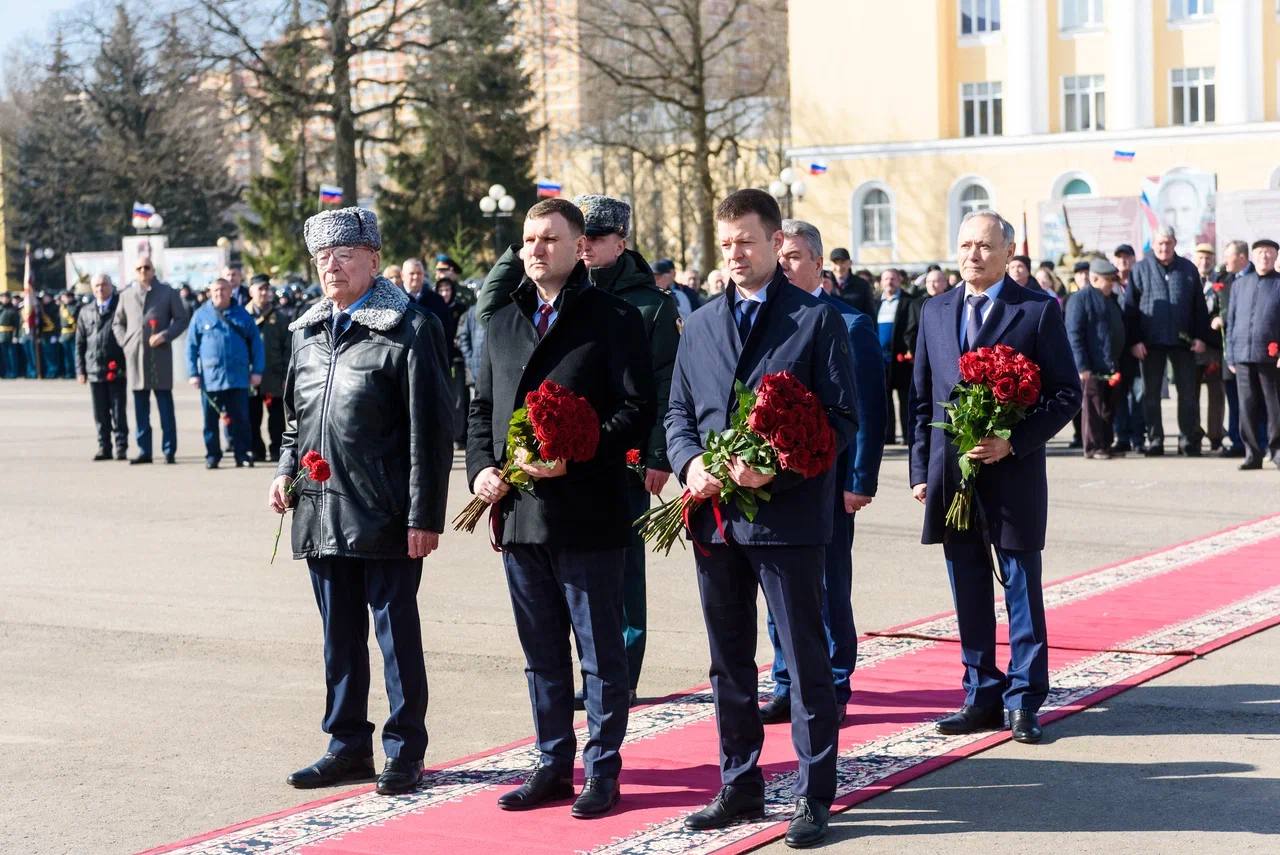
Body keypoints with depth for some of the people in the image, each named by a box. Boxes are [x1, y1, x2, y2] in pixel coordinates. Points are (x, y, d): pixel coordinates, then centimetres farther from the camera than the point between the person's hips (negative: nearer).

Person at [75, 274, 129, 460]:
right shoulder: (86, 312, 12)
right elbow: (80, 343, 14)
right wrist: (80, 370, 7)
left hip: (117, 370, -3)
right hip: (95, 370, 3)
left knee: (118, 412, -1)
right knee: (100, 414, 7)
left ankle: (121, 448, 6)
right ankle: (104, 448, 14)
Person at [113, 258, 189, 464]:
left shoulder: (167, 293, 6)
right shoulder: (126, 295, 14)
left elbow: (182, 319, 5)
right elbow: (117, 322, 22)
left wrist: (165, 335, -10)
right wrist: (124, 341, 6)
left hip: (160, 355, -3)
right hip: (135, 355, 3)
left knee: (165, 404, -3)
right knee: (140, 406, 5)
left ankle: (169, 451, 0)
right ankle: (144, 450, 9)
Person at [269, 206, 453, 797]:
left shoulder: (408, 330, -8)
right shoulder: (309, 330, 14)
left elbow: (430, 430, -11)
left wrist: (424, 515, -15)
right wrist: (286, 470, 8)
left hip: (383, 517, -7)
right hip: (321, 514, 7)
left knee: (396, 631, 2)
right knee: (339, 635, 14)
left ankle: (405, 750, 13)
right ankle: (348, 745, 24)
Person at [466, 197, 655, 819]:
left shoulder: (613, 319, -4)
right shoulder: (504, 324, 15)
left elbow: (637, 410, -10)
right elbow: (481, 408, 19)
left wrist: (574, 458, -20)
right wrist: (481, 467, 1)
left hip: (587, 516, -6)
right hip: (517, 516, 6)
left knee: (600, 653, 4)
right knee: (541, 655, 14)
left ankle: (603, 772, 13)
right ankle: (553, 767, 25)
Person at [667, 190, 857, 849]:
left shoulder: (816, 319, -3)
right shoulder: (701, 325, 13)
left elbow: (841, 418, -8)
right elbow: (678, 411, 15)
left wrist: (775, 468, -20)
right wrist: (689, 462, -6)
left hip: (787, 514, -5)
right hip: (714, 516, 6)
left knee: (806, 661, 0)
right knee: (729, 662, 14)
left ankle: (813, 796, 8)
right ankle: (739, 786, 25)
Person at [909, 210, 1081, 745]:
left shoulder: (1038, 311, -3)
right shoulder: (935, 312, 11)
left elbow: (1067, 393, -5)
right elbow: (922, 398, 14)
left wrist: (1013, 442, -15)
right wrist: (921, 469, 7)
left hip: (1013, 475, -4)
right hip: (950, 475, 4)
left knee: (1022, 591, 3)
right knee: (969, 594, 10)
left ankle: (1023, 700, 11)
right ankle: (982, 697, 20)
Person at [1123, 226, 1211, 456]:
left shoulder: (1188, 269, 7)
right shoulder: (1140, 270, 2)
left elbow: (1199, 306, 8)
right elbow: (1130, 307, 0)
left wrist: (1200, 336, 1)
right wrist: (1135, 340, -7)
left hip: (1182, 341, 1)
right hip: (1151, 342, -1)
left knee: (1188, 392, 2)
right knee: (1151, 393, 3)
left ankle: (1188, 439, 9)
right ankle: (1154, 441, 10)